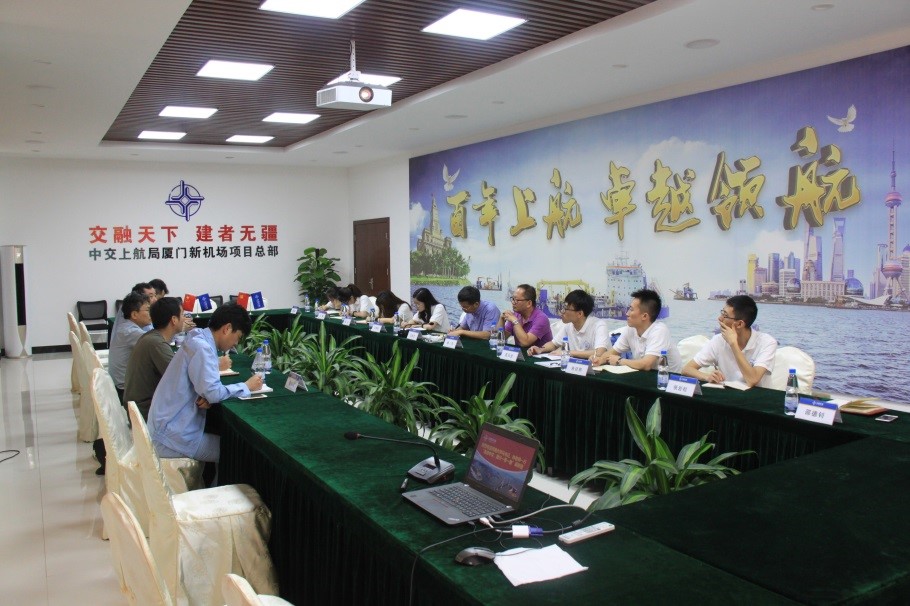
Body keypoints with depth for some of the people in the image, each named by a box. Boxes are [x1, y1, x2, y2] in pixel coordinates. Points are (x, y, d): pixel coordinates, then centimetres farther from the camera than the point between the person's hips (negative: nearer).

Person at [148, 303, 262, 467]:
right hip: (174, 436, -9)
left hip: (170, 428, 9)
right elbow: (214, 392, -26)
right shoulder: (201, 347, -20)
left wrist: (207, 397, -7)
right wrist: (246, 386, -11)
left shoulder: (200, 341, 9)